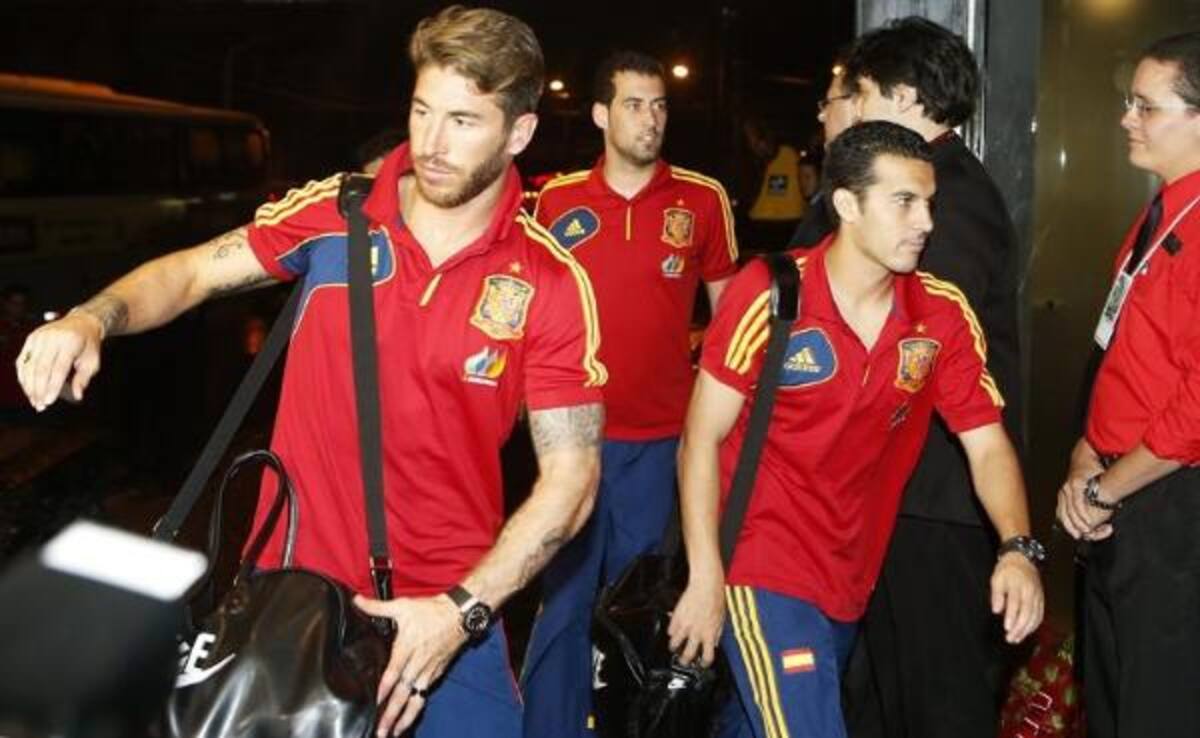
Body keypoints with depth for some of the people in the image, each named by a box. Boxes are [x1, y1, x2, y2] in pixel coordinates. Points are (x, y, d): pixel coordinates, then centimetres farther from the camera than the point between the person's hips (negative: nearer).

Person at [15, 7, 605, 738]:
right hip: (294, 589, 2)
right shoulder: (333, 214, -6)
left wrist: (463, 610, -21)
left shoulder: (552, 285, -12)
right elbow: (193, 272, 6)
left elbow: (572, 473, -12)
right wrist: (91, 320, -15)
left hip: (445, 609, -1)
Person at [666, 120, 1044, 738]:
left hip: (853, 577, 5)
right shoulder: (769, 296, -18)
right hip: (765, 569, -5)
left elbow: (986, 443, -5)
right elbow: (702, 438, -13)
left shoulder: (944, 313, -6)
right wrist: (705, 578, -14)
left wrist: (1016, 547, -23)